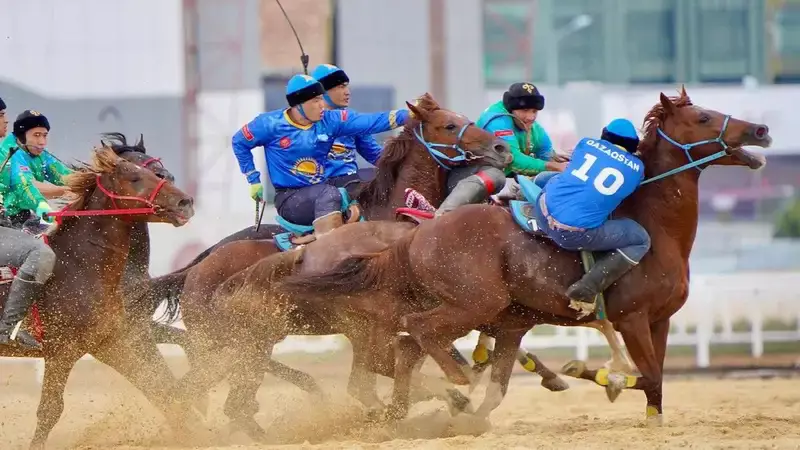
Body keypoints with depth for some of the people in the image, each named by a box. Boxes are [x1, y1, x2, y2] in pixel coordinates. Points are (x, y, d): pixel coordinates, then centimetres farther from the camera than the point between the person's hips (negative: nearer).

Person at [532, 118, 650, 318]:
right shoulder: (636, 168, 7)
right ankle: (586, 289, 0)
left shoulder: (587, 144, 13)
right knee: (641, 241, 12)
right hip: (575, 235, -6)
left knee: (544, 178, 38)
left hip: (544, 213, 6)